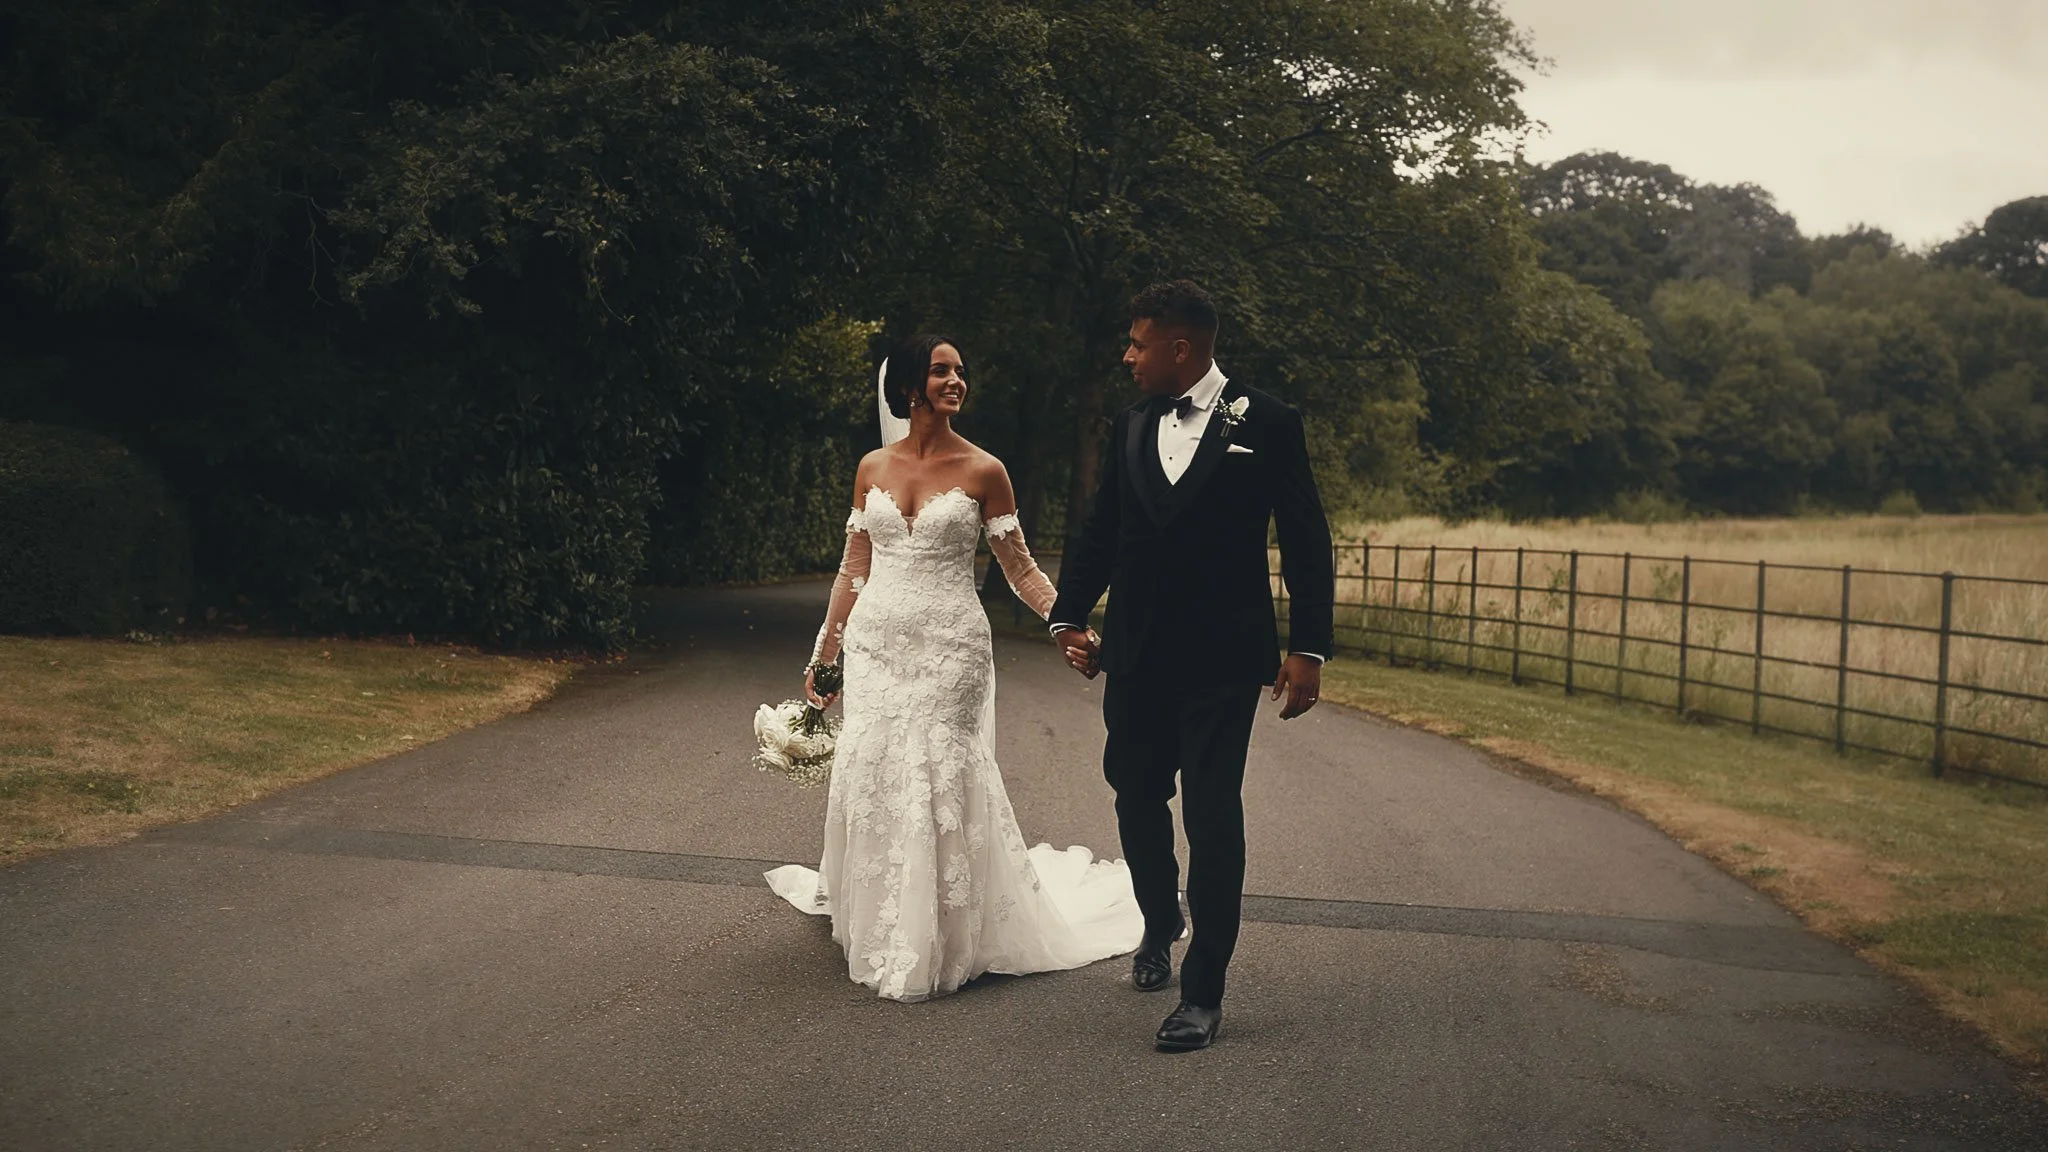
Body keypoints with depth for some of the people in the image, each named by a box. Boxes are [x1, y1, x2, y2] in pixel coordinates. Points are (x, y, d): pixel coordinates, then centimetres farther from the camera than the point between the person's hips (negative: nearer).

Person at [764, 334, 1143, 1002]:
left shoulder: (982, 471, -2)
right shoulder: (873, 469, 7)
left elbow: (1020, 568, 1)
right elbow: (854, 570, 12)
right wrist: (823, 657, 13)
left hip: (949, 646, -3)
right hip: (876, 644, 3)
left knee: (943, 781, -4)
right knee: (869, 778, 5)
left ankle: (946, 942, 10)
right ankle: (881, 936, 22)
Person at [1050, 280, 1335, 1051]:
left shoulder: (1265, 424, -4)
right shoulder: (1131, 429, 11)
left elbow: (1305, 543, -3)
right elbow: (1100, 533, 15)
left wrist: (1308, 648, -8)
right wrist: (1070, 615, 4)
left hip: (1221, 660, -5)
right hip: (1136, 659, 5)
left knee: (1212, 819, -4)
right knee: (1137, 801, 14)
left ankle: (1203, 993, 3)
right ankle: (1160, 926, 41)